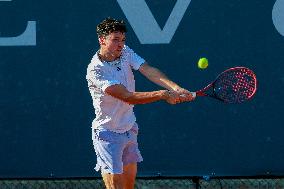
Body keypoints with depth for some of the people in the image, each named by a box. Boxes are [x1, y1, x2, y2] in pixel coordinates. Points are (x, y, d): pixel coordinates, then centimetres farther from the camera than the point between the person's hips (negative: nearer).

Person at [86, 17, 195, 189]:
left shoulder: (125, 52, -1)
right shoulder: (95, 70, -24)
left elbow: (149, 71, -17)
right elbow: (128, 97, -29)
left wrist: (175, 88, -34)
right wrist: (163, 95, -36)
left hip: (130, 129, 8)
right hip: (108, 134, -8)